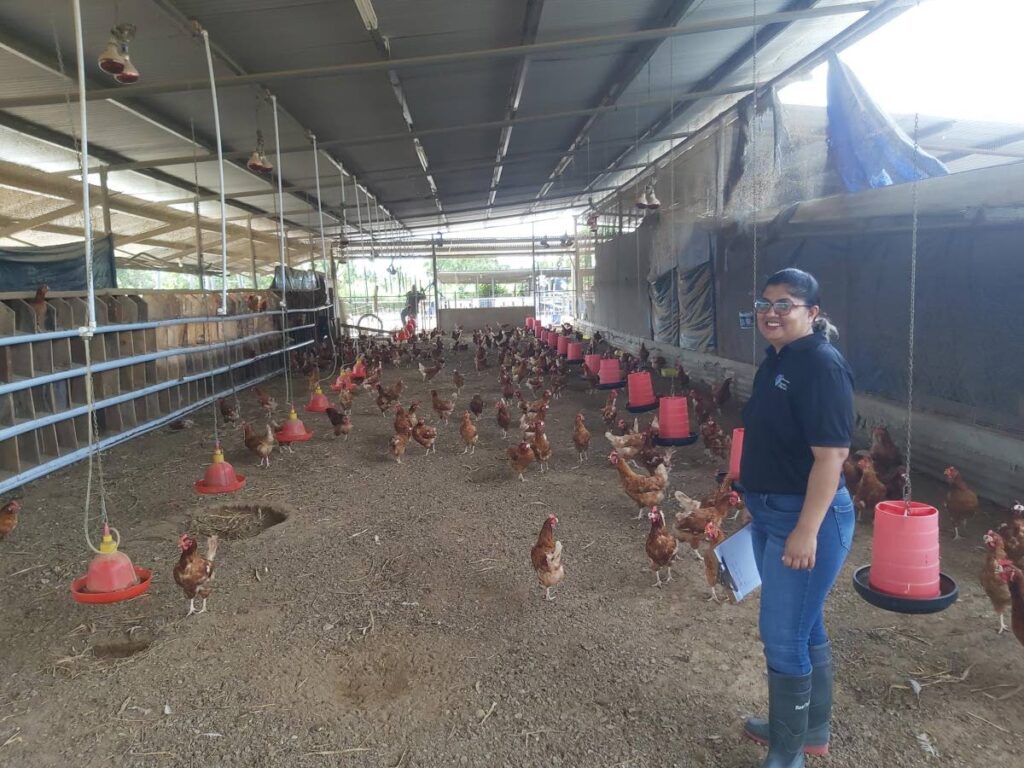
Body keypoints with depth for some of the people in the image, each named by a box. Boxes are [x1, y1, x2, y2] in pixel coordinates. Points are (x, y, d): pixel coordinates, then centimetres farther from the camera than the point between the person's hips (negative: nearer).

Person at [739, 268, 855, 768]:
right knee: (804, 626, 22)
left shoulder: (821, 365, -20)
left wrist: (807, 531, -27)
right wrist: (757, 502, 21)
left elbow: (832, 453, -25)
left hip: (805, 518, -9)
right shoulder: (777, 360, 8)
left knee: (783, 637, 2)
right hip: (770, 514, 9)